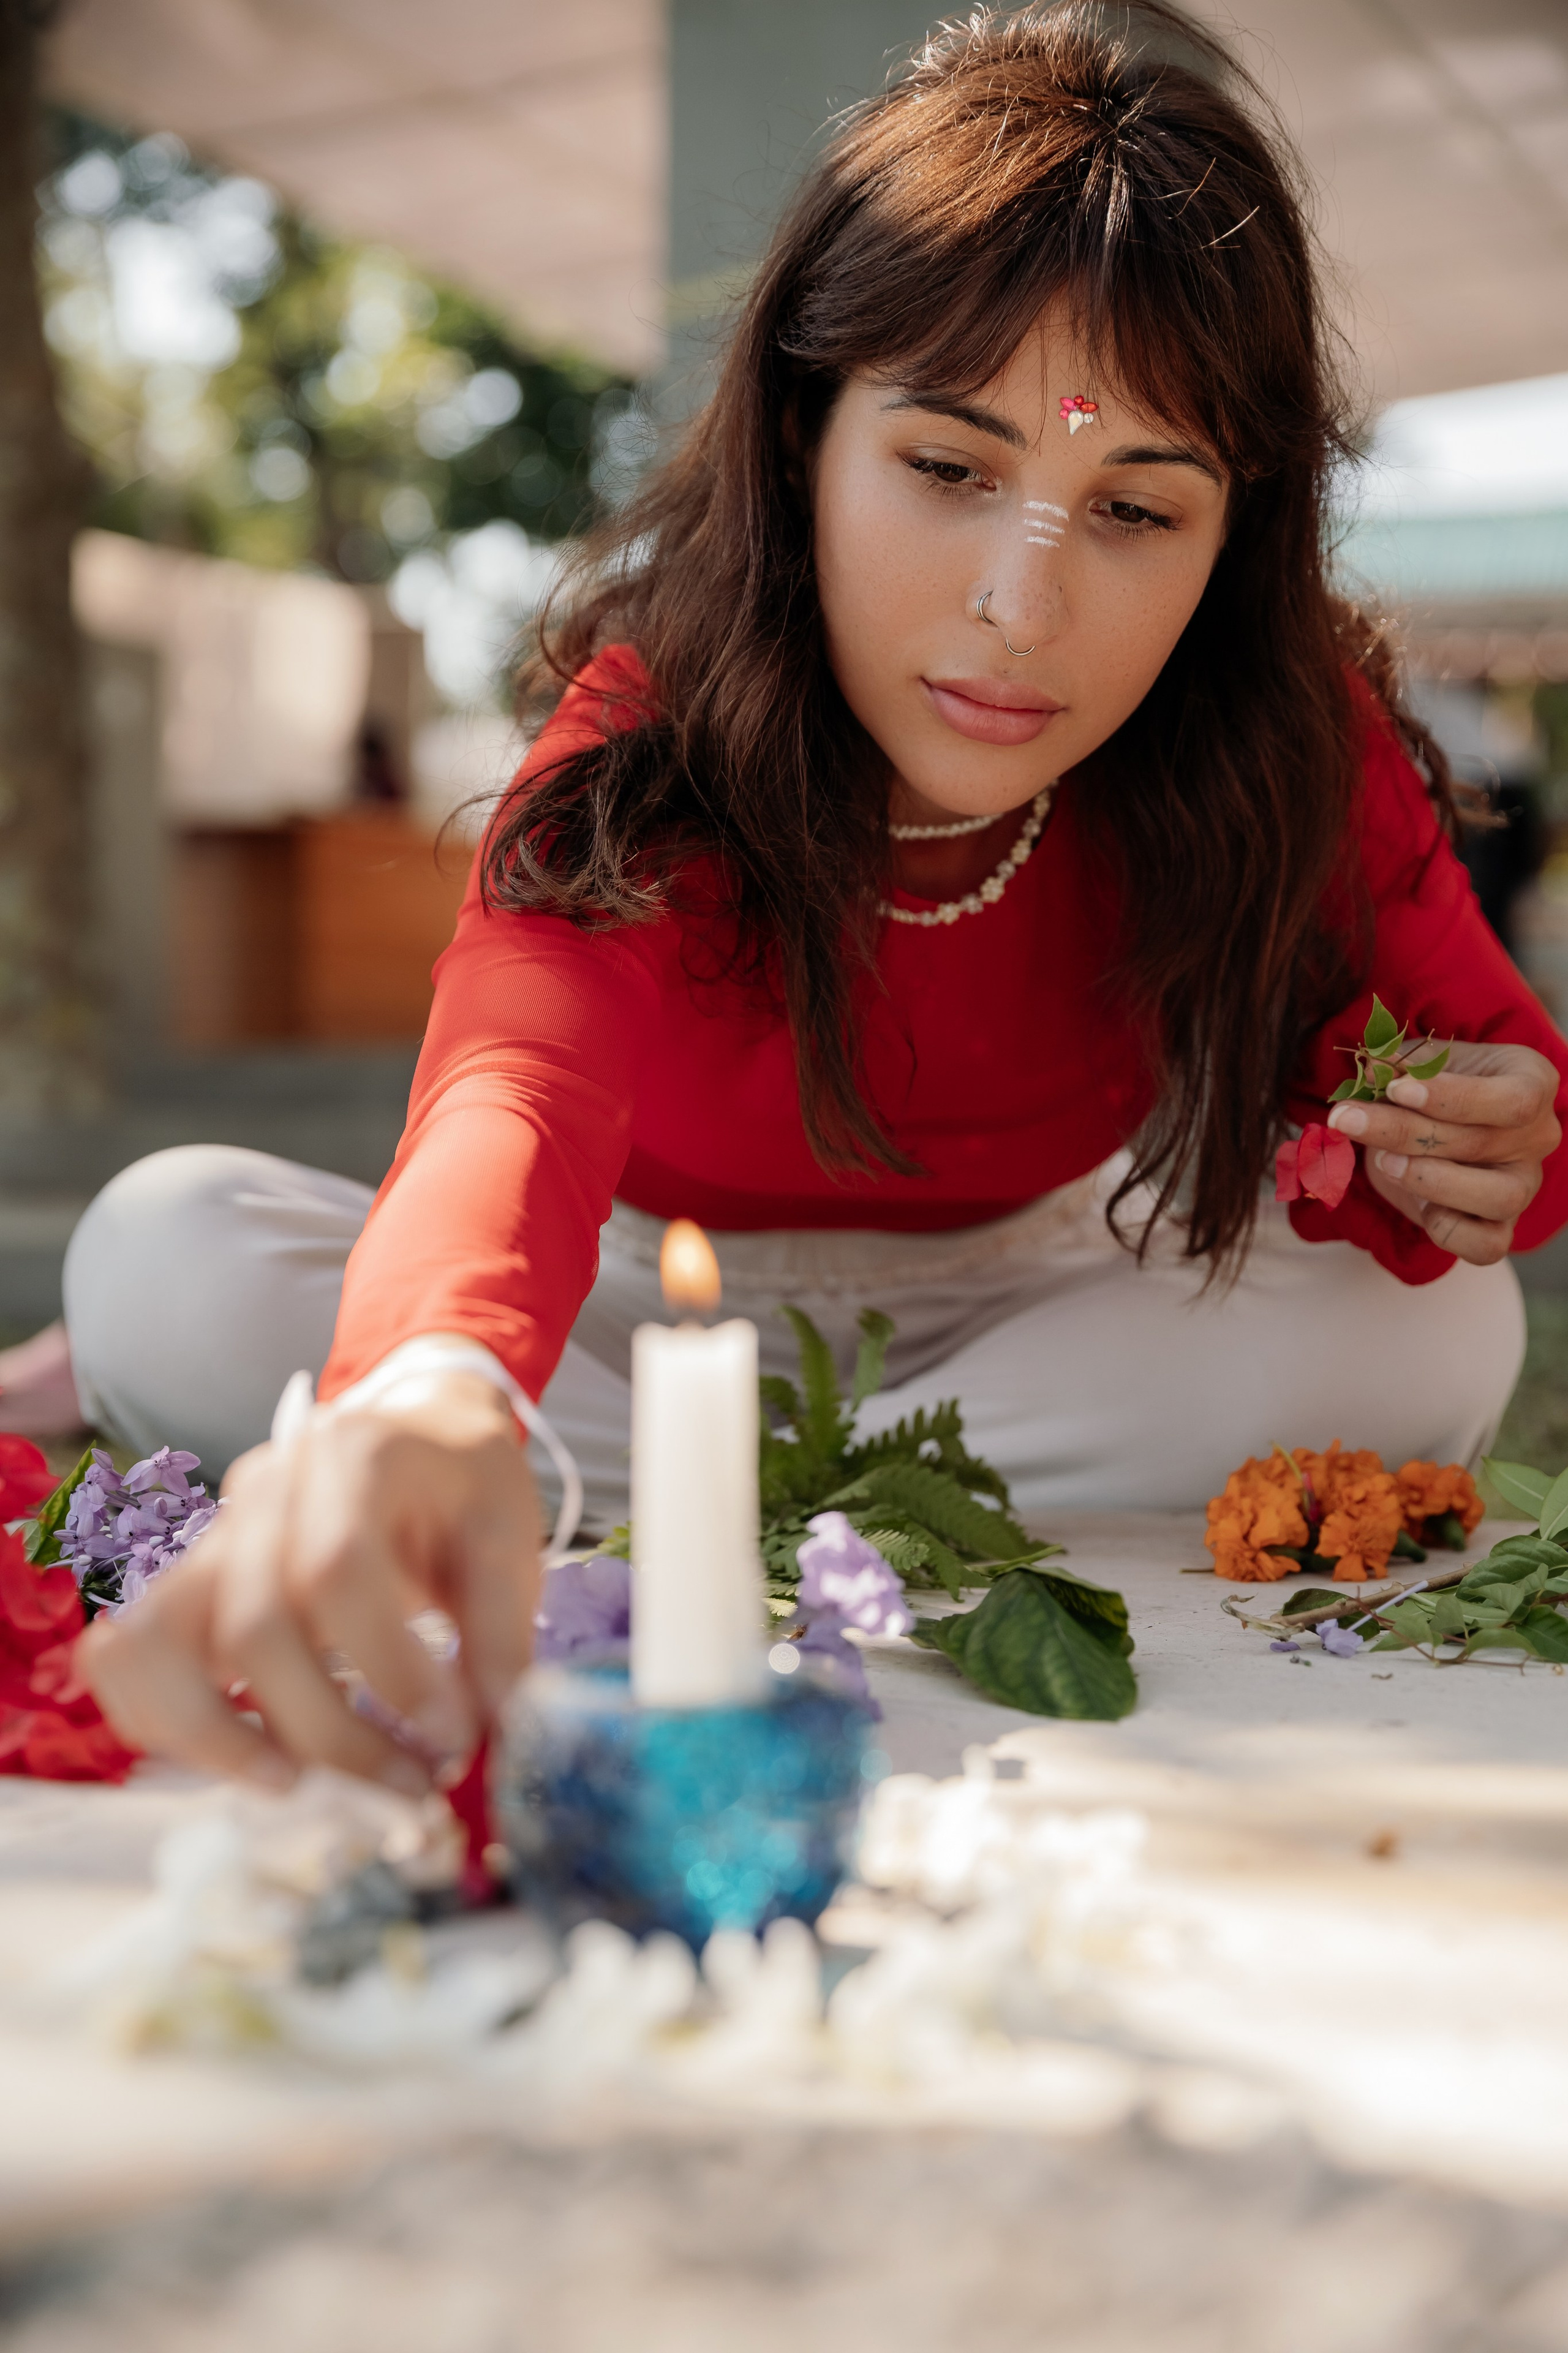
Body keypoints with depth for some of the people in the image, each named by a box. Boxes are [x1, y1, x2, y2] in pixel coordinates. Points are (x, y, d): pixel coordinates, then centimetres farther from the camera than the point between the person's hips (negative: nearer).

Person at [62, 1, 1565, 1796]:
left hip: (1022, 1290, 3)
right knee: (168, 1254, -24)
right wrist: (432, 1388, -74)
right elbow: (516, 1088, -50)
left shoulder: (1294, 739, -21)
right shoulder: (649, 728, -29)